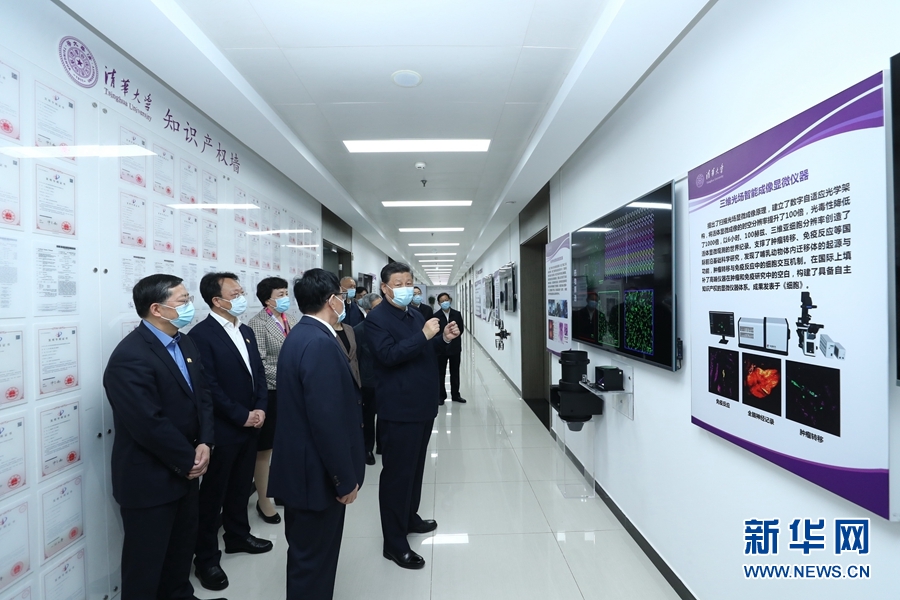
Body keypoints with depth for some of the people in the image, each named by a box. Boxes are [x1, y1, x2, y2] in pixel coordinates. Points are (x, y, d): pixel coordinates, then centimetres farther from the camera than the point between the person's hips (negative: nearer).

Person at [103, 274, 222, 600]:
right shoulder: (130, 357, -24)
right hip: (149, 479, -8)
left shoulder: (185, 344, 4)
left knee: (183, 546, 24)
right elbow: (150, 424, -26)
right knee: (146, 561, 13)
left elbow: (203, 396, 5)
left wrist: (205, 444, -9)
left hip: (185, 471, 8)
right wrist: (189, 460, -15)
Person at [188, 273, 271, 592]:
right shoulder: (201, 334, -16)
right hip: (222, 429, -7)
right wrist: (242, 416, -15)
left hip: (250, 426, 7)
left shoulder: (246, 332, 9)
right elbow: (209, 387, -19)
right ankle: (206, 557, 24)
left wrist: (260, 409, -3)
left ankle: (238, 536, 39)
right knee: (213, 493, 8)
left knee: (240, 486, 20)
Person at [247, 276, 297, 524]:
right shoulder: (258, 323, -11)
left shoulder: (291, 320, 7)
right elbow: (259, 363, -17)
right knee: (265, 449, 10)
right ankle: (263, 500, 25)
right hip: (272, 393, -6)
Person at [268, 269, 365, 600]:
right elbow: (328, 420, -28)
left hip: (301, 465, 10)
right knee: (314, 556, 10)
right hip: (317, 472, -10)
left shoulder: (301, 335, 6)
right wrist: (346, 479, -18)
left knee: (307, 552, 25)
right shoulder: (321, 344, -26)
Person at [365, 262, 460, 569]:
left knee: (415, 467, 21)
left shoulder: (416, 314, 13)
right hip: (399, 410, -8)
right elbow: (389, 355, -26)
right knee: (397, 473, 2)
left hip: (422, 405, 9)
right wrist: (424, 335, -30)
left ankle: (410, 518, 40)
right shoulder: (376, 319, -13)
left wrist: (444, 339, 2)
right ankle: (394, 543, 16)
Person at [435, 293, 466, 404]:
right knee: (440, 373, 7)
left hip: (455, 347, 2)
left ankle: (455, 395, 24)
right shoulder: (436, 316, -8)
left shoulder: (457, 314, 1)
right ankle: (441, 396, 19)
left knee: (455, 373, 12)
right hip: (441, 348, -2)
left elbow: (461, 329, 2)